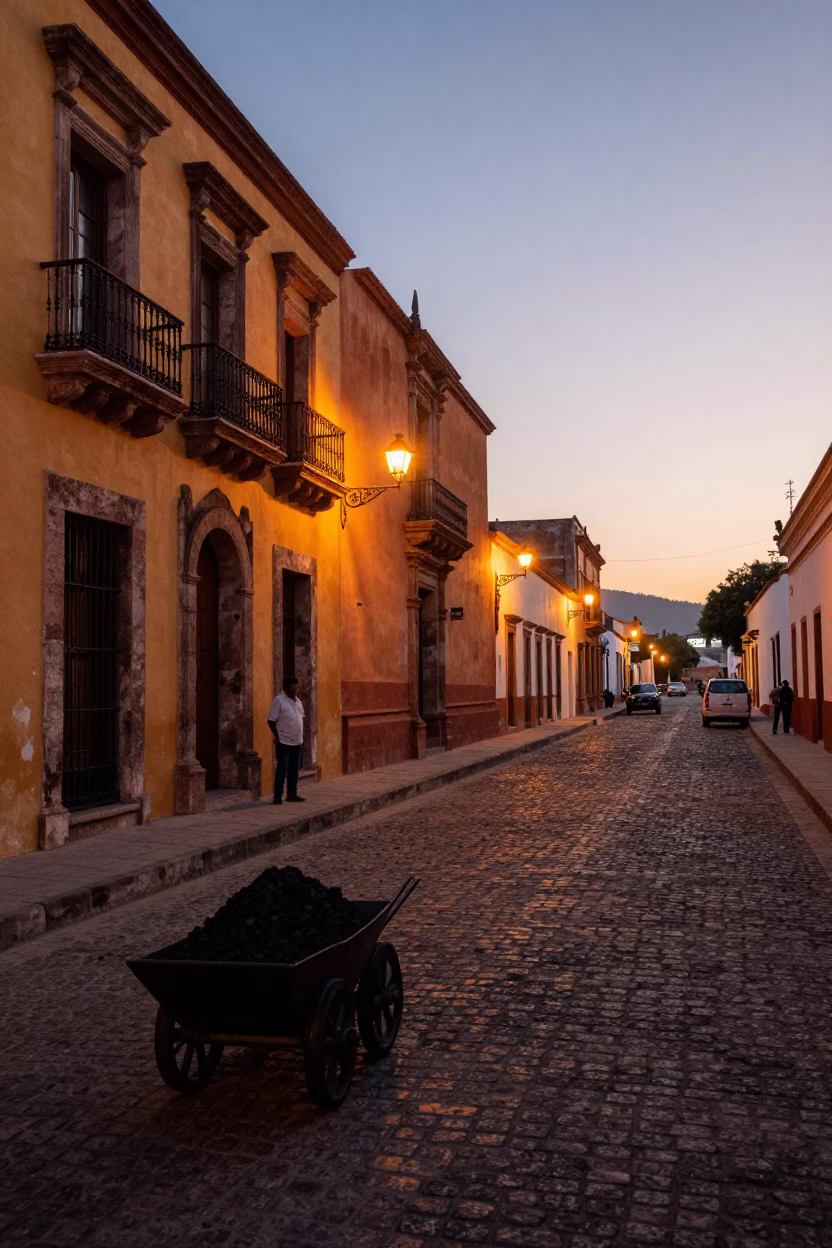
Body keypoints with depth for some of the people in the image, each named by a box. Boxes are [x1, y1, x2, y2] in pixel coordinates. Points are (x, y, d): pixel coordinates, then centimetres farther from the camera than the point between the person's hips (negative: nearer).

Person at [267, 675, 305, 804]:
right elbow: (271, 720, -13)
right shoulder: (279, 700, -13)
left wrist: (301, 734, 12)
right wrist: (277, 736, -14)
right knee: (282, 769, -4)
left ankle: (292, 794, 19)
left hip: (297, 741, 7)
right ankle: (277, 797, 1)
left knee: (294, 769, 11)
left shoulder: (298, 701, 10)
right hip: (284, 742, -7)